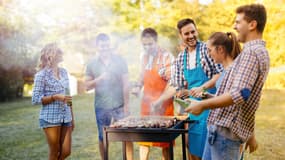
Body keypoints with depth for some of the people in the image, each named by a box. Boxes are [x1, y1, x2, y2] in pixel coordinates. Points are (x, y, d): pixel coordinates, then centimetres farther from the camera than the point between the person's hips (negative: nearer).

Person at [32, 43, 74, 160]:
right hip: (50, 118, -5)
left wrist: (72, 118, 14)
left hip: (66, 118, 6)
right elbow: (35, 99, -9)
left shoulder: (64, 72, 10)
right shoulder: (42, 75, -8)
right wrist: (55, 97, -20)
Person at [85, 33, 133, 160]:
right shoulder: (92, 64, 4)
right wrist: (99, 78, -15)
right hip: (101, 107, 2)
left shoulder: (120, 60, 1)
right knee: (103, 138, 11)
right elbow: (87, 86, 3)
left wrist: (126, 105, -5)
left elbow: (125, 84, -1)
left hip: (119, 105, -1)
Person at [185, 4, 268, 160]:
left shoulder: (251, 52, -16)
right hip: (222, 126, 10)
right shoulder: (258, 51, 17)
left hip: (226, 128, -10)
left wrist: (202, 105, -18)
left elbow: (239, 94, -26)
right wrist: (249, 135, 25)